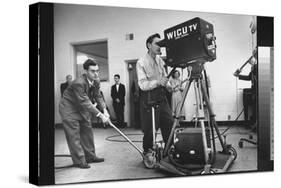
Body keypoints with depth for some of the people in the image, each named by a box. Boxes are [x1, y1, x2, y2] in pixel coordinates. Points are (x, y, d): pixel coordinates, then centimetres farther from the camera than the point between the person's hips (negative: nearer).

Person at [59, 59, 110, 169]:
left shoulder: (96, 81, -8)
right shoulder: (79, 83, -34)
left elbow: (98, 97, -3)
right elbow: (85, 102, -35)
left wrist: (104, 110, -20)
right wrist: (100, 115, -36)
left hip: (82, 108, 9)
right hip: (69, 109, -8)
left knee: (87, 131, 11)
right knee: (74, 135, -8)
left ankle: (90, 156, 21)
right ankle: (79, 161, -1)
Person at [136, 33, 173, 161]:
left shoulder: (159, 60, 8)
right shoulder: (141, 63, -12)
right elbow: (142, 85, -18)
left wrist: (168, 85, -3)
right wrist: (157, 82, -32)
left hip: (161, 96, 6)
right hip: (148, 99, -6)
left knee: (169, 122, 3)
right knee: (149, 127, 0)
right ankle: (147, 152, 19)